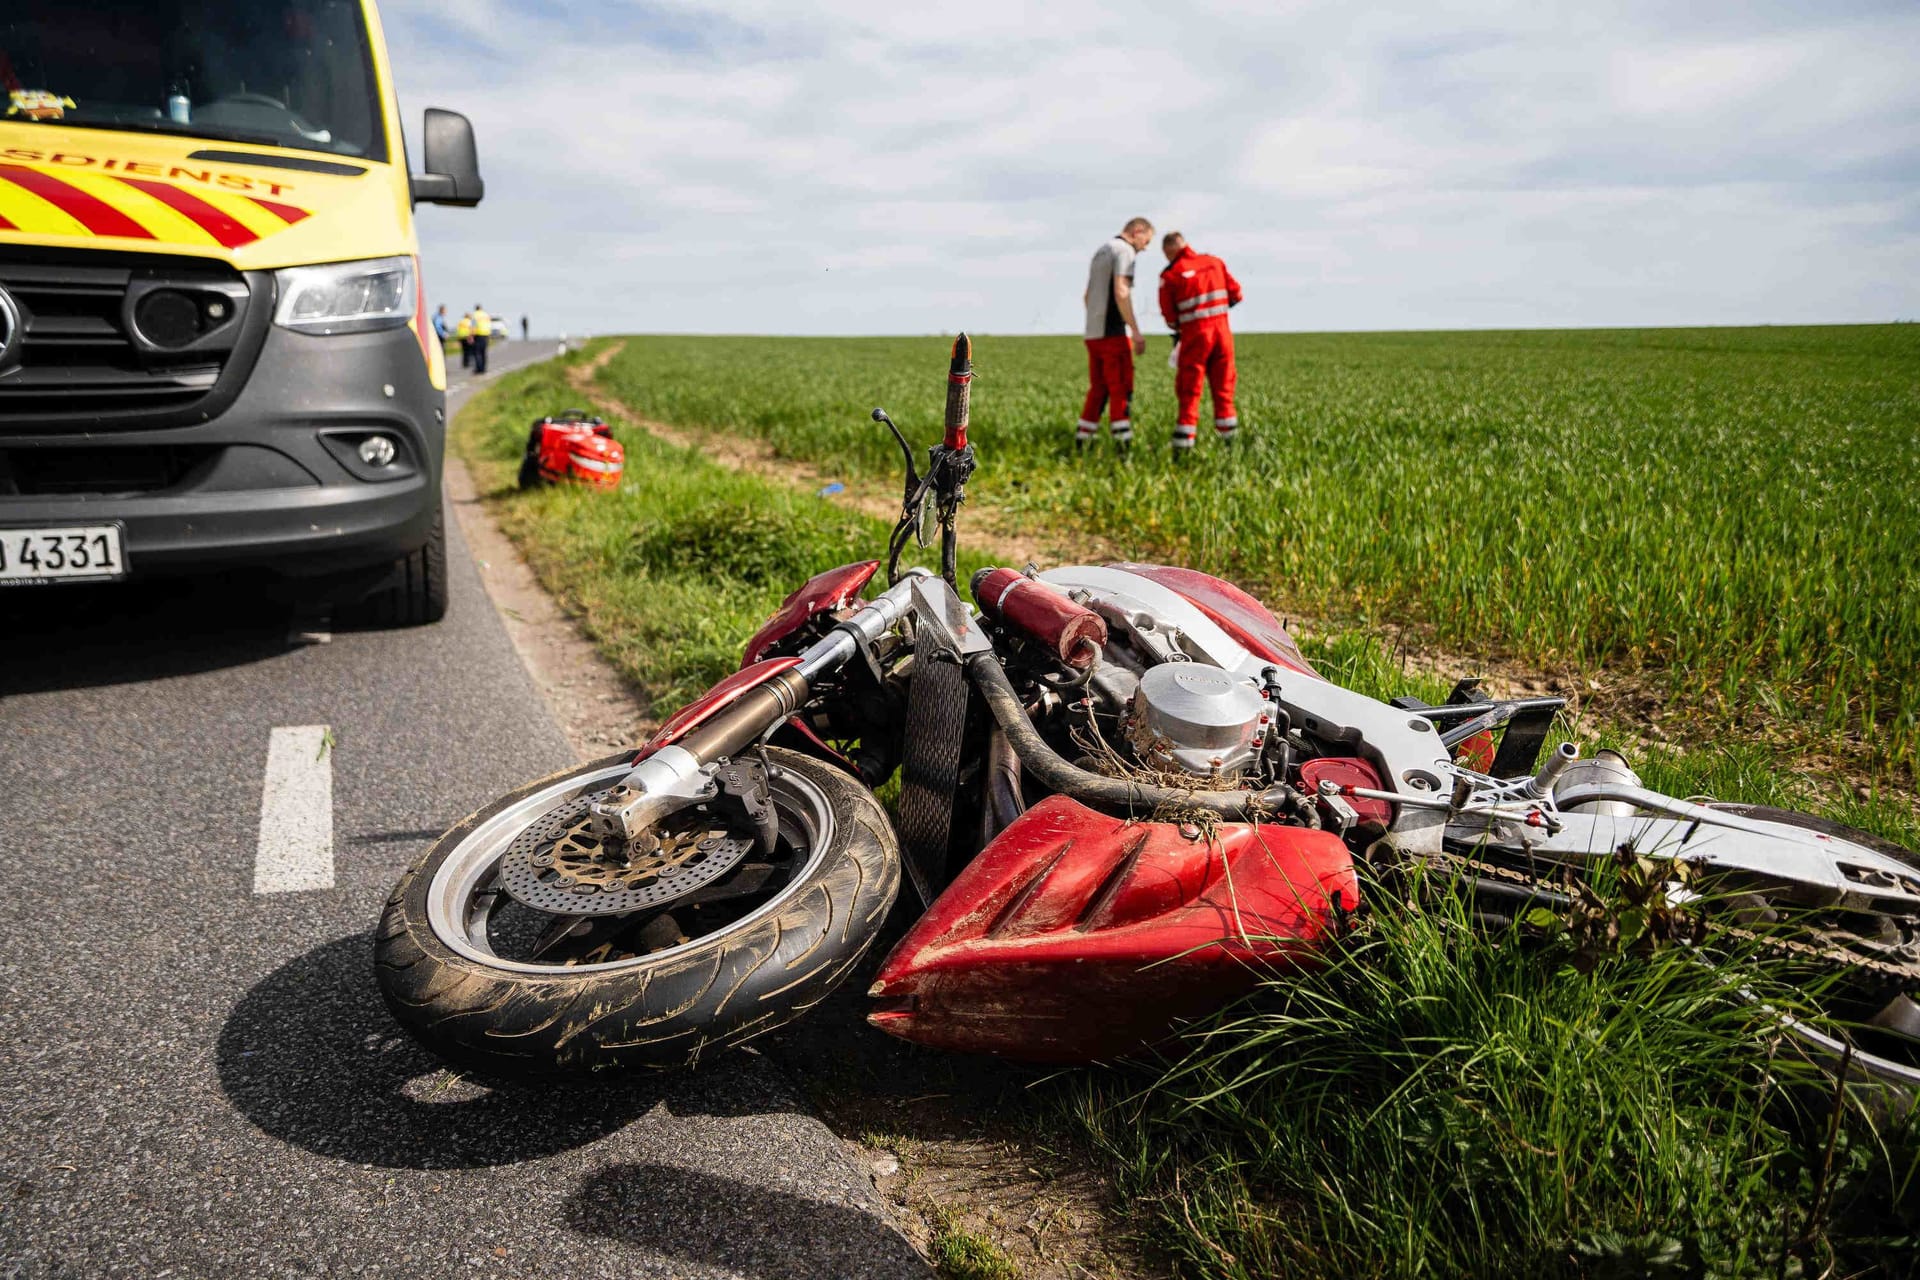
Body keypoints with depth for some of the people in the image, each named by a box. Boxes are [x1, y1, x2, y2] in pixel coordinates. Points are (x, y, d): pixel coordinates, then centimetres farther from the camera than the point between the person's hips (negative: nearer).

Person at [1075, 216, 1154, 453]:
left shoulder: (1100, 251, 20)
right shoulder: (1124, 250, -8)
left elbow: (1088, 296, 25)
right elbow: (1120, 292, -19)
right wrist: (1136, 330, -21)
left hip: (1093, 333, 8)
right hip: (1114, 333, -8)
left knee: (1098, 390, 12)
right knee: (1121, 391, -7)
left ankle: (1081, 444, 10)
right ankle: (1123, 447, -10)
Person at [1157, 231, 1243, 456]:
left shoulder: (1170, 275, -4)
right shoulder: (1215, 262, 7)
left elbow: (1169, 315, 0)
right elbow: (1235, 294, 11)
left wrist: (1177, 329, 20)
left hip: (1195, 335, -3)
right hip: (1222, 330, 3)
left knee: (1189, 393, 2)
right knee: (1223, 389, 11)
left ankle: (1183, 448, -2)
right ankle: (1230, 441, 12)